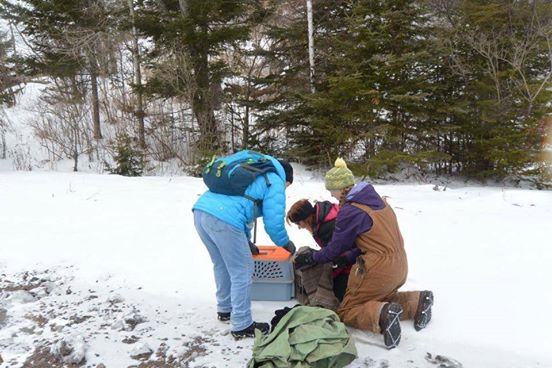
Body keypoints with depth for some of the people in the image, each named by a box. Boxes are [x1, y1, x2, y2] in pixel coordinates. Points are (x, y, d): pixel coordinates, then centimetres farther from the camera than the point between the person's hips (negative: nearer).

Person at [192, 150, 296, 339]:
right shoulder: (275, 183, 8)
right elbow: (273, 223, 1)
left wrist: (246, 242, 44)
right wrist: (286, 243, 22)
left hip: (201, 210, 9)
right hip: (223, 219, -9)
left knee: (222, 266, 26)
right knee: (242, 272, 6)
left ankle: (225, 309, 42)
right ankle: (242, 326, 15)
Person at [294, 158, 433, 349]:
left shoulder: (350, 211, -16)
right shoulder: (375, 199, 8)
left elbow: (336, 248, -7)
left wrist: (311, 258, 10)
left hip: (379, 270, -8)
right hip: (399, 265, 8)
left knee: (345, 312, 5)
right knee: (379, 298, 29)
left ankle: (382, 315, -22)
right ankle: (417, 301, 8)